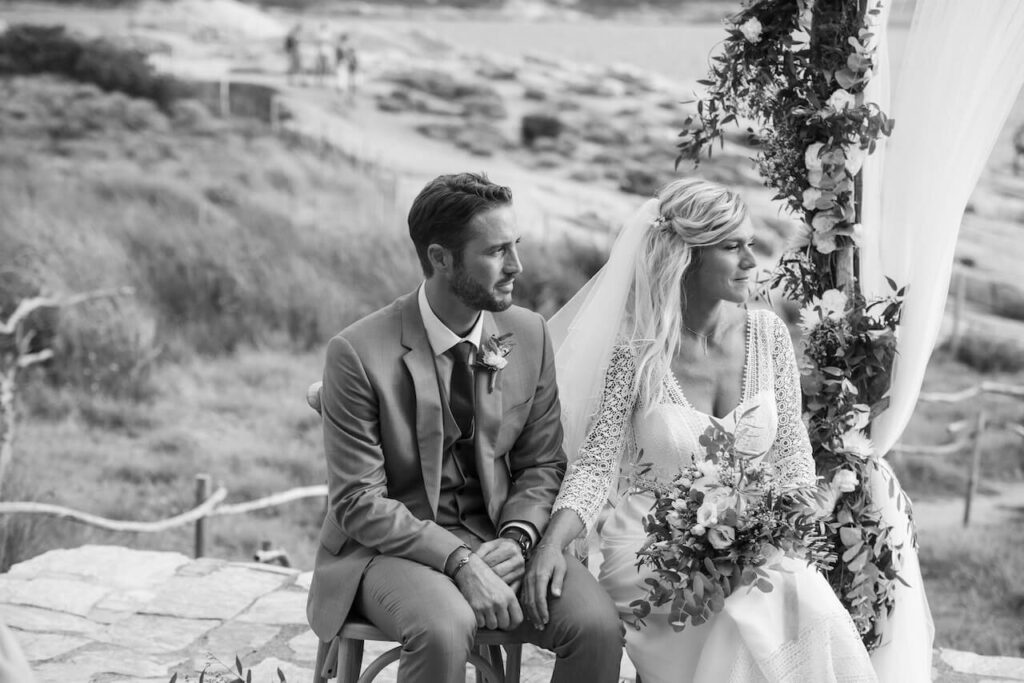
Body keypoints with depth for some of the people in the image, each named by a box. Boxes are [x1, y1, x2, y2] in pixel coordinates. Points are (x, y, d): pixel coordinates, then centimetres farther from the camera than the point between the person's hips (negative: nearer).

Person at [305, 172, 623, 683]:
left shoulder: (528, 334, 0)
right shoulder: (358, 354, -14)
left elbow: (542, 464, 8)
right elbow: (360, 503, -14)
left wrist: (517, 537, -12)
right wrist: (459, 560, -24)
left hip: (500, 532, 4)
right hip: (393, 544, -4)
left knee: (599, 626, -20)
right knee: (446, 629, -35)